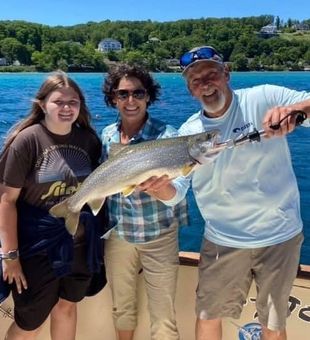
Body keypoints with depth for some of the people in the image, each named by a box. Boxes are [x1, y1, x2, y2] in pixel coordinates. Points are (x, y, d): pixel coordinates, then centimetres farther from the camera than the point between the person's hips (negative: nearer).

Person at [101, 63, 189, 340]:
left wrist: (160, 188, -52)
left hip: (159, 236, -4)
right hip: (117, 234, 4)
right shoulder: (107, 136, -3)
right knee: (122, 308, 21)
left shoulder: (166, 136, -16)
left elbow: (177, 191, -29)